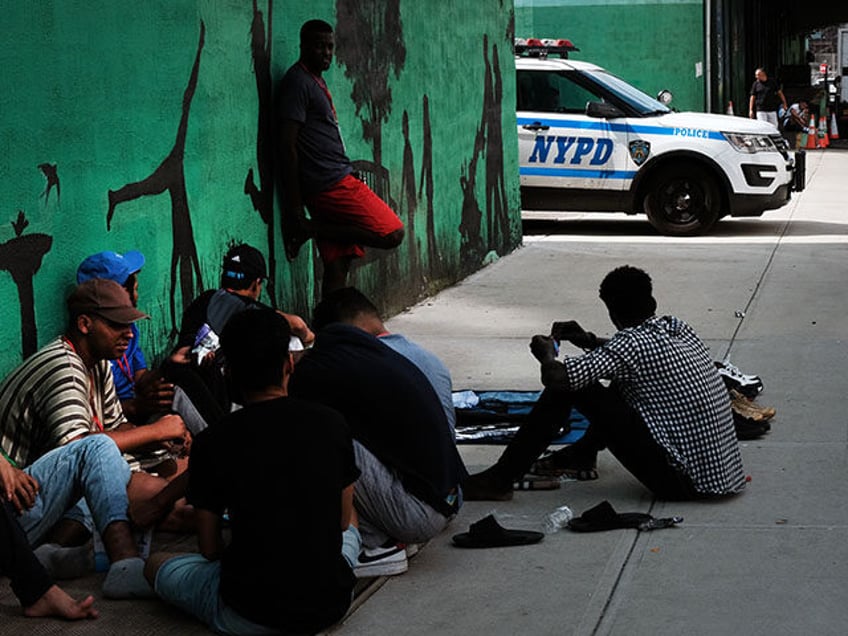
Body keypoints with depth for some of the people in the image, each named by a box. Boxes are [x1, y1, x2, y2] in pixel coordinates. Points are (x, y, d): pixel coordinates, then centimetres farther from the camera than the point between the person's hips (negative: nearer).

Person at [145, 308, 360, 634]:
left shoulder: (212, 443, -12)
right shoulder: (331, 423, -6)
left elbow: (209, 549, -2)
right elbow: (342, 520, 8)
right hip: (331, 604, 4)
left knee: (156, 563, 23)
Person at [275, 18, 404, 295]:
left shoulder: (316, 81, 19)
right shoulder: (297, 82, -11)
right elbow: (287, 146, -17)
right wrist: (293, 208, -19)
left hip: (337, 181, 9)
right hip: (333, 184, -9)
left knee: (338, 262, 6)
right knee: (391, 234, -10)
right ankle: (311, 229, -7)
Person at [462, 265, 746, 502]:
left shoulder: (632, 344, -14)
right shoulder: (677, 328, 10)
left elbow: (556, 377, -21)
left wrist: (547, 354, 1)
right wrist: (590, 342, 25)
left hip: (683, 481, -9)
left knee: (567, 387, -7)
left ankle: (500, 480, 2)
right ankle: (581, 454, 43)